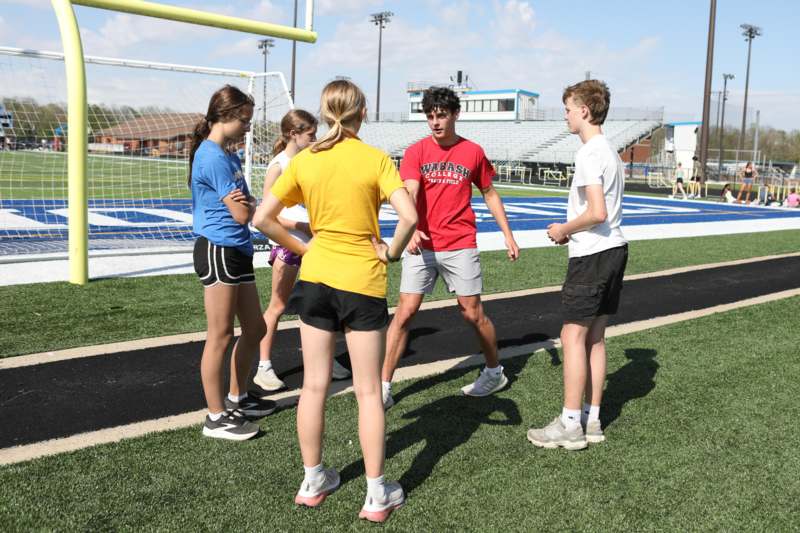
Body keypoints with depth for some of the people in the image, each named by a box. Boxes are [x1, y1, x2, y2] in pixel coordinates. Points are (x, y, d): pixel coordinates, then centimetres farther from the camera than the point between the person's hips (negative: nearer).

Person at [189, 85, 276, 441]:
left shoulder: (227, 155, 16)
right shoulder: (213, 157, -16)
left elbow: (243, 205, 11)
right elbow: (241, 214, -16)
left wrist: (244, 202, -11)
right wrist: (251, 204, 5)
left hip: (238, 251, 10)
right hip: (218, 251, -10)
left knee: (254, 328, 16)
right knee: (221, 335, -2)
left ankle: (236, 398, 31)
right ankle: (216, 418, 9)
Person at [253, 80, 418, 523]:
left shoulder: (304, 161, 0)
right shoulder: (375, 159, -9)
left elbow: (262, 218, -1)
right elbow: (409, 216, -20)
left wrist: (301, 248, 8)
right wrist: (391, 252, -4)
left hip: (316, 277, 3)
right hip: (363, 282, -3)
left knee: (314, 385, 13)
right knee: (368, 391, 6)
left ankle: (312, 481, 26)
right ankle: (377, 495, 14)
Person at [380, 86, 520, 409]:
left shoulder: (473, 152, 4)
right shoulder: (416, 152, -1)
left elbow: (490, 194, 15)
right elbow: (409, 194, -16)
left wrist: (508, 234, 12)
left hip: (460, 247, 0)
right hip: (421, 246, 0)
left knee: (473, 313, 7)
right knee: (404, 313, -4)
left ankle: (494, 372, 31)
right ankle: (384, 388, 2)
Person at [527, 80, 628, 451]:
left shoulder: (589, 154, -16)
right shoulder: (610, 151, 16)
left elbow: (597, 212, -24)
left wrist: (564, 230, -9)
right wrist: (572, 231, 11)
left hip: (593, 254, -10)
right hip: (613, 249, 10)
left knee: (573, 336, -3)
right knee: (595, 337, 13)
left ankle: (570, 425, 4)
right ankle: (591, 421, 19)